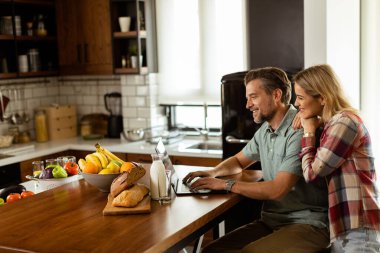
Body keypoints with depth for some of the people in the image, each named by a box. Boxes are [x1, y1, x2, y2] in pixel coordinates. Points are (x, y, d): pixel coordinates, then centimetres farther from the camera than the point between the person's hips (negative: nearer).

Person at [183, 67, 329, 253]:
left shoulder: (300, 132, -18)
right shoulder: (265, 130, 10)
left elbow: (277, 189, -22)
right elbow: (239, 160, 26)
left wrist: (226, 185, -14)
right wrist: (213, 173, 5)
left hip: (306, 223, -7)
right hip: (270, 221, 7)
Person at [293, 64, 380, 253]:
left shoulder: (344, 122, -13)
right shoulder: (334, 123, 17)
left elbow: (312, 173, -11)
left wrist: (309, 132, 0)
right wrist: (312, 128, 6)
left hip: (357, 228, -9)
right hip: (345, 225, 9)